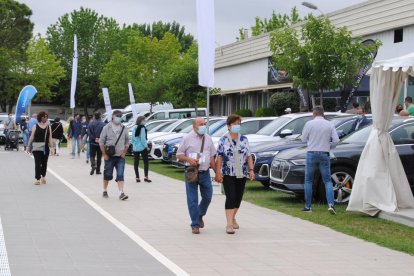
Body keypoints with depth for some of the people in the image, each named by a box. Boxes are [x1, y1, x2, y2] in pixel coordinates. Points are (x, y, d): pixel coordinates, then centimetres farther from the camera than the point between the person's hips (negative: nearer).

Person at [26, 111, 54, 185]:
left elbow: (50, 138, 7)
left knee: (44, 163, 10)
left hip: (45, 148, 3)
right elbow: (32, 137, 3)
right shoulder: (35, 126, 2)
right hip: (37, 148, -3)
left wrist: (52, 147, 1)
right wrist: (28, 146, 1)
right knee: (37, 163, -7)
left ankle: (43, 177, 24)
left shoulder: (48, 127, 8)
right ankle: (37, 178, -9)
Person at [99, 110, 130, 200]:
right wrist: (105, 154, -6)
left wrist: (124, 152, 2)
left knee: (120, 175, -8)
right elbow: (101, 142, -1)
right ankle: (105, 191, 27)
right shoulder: (107, 128, -1)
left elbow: (127, 141, 13)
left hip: (120, 156, 1)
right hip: (109, 156, -1)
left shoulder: (124, 129, 6)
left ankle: (121, 193, -14)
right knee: (107, 174, 8)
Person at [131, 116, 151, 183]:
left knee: (136, 163, 7)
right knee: (145, 162, 1)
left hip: (135, 148, 6)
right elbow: (143, 139, -15)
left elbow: (133, 138, 12)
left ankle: (137, 177, 6)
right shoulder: (142, 128, -12)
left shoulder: (134, 128, 9)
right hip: (142, 147, -6)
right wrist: (146, 146, -9)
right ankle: (146, 177, -8)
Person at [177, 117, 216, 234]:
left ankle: (200, 215, 34)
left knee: (207, 197, 7)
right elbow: (179, 155, 0)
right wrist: (189, 160, -18)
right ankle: (195, 225, 6)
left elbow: (212, 157, 14)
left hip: (205, 172, 4)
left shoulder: (208, 139, 10)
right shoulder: (187, 138, -2)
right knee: (192, 200, -2)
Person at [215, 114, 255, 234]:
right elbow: (219, 157, -2)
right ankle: (229, 224, -16)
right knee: (230, 197, -13)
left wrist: (251, 170, 0)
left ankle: (233, 218, 31)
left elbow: (249, 156, 9)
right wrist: (218, 172, -9)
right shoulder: (223, 140, 0)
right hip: (228, 174, -4)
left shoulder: (244, 139, 9)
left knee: (238, 198, 10)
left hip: (242, 174, 4)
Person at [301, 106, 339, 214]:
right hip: (324, 154, 2)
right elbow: (336, 140, -1)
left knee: (308, 181, 9)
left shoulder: (309, 124, -3)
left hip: (311, 153, -2)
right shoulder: (330, 125, 2)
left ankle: (308, 206, 9)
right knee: (327, 181, 6)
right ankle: (330, 204, -10)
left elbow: (303, 139, 3)